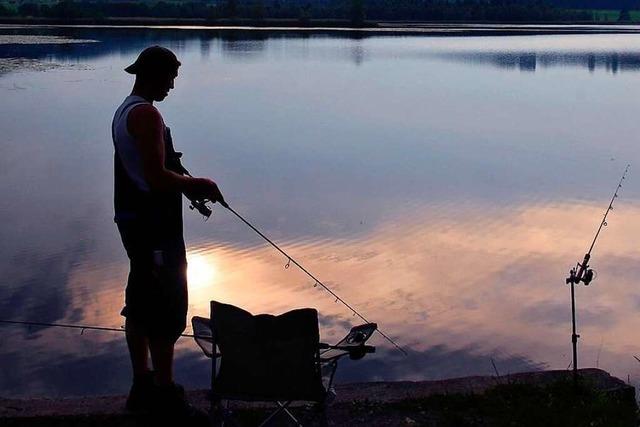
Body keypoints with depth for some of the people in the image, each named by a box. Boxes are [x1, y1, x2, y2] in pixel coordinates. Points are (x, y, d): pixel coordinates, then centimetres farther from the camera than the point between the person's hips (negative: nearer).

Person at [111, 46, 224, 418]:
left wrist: (187, 184, 10)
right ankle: (165, 395, 5)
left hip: (133, 220, 10)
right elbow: (157, 178, -24)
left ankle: (143, 386, 26)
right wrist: (198, 184, -10)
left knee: (140, 304, 16)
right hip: (155, 226, -10)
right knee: (168, 310, -3)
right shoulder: (147, 114, -18)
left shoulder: (125, 111, 14)